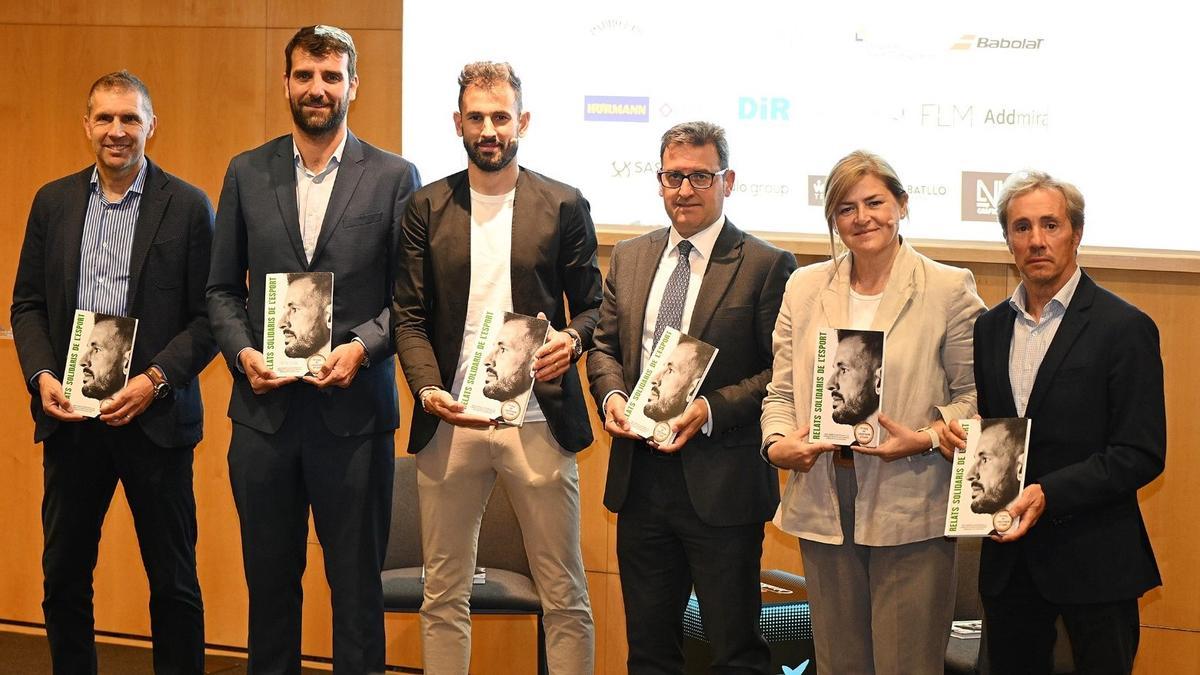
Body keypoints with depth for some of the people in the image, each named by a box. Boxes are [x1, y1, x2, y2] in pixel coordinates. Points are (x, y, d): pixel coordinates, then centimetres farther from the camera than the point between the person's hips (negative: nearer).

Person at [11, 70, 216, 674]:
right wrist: (41, 375, -6)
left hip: (153, 416, -3)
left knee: (173, 579, 5)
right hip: (69, 415, 3)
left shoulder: (187, 207, -2)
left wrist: (155, 381, -15)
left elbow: (208, 315, -4)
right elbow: (27, 303, 11)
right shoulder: (53, 202, 9)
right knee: (64, 577, 9)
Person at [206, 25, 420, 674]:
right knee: (269, 578, 12)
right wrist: (242, 352, -6)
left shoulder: (393, 177, 0)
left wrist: (362, 348, -15)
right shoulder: (246, 174, 8)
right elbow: (222, 288, 11)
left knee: (356, 583, 5)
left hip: (353, 408, -2)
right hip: (264, 405, 3)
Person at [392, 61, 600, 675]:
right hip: (450, 419, 1)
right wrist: (428, 388, -12)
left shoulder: (564, 206, 4)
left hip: (538, 421, -1)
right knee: (443, 595, 9)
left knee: (564, 596, 3)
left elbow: (591, 305, 8)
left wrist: (572, 338, -14)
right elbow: (409, 316, 4)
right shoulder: (426, 208, 7)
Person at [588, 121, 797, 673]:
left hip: (721, 482, -5)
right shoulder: (628, 258, 12)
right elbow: (605, 344, 17)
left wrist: (711, 410, -19)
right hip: (640, 477, 5)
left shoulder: (766, 266, -6)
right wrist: (612, 395, -4)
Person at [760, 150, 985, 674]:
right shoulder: (805, 288, 10)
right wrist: (778, 444, -8)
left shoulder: (949, 290, -2)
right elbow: (781, 391, 12)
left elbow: (974, 394, -1)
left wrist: (926, 439, -17)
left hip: (910, 514, -4)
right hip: (824, 508, 4)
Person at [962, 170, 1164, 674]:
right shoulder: (990, 327, 10)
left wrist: (1048, 494, -21)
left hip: (1093, 560, -5)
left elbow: (1142, 454, -12)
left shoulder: (1125, 328, -8)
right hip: (1008, 555, 5)